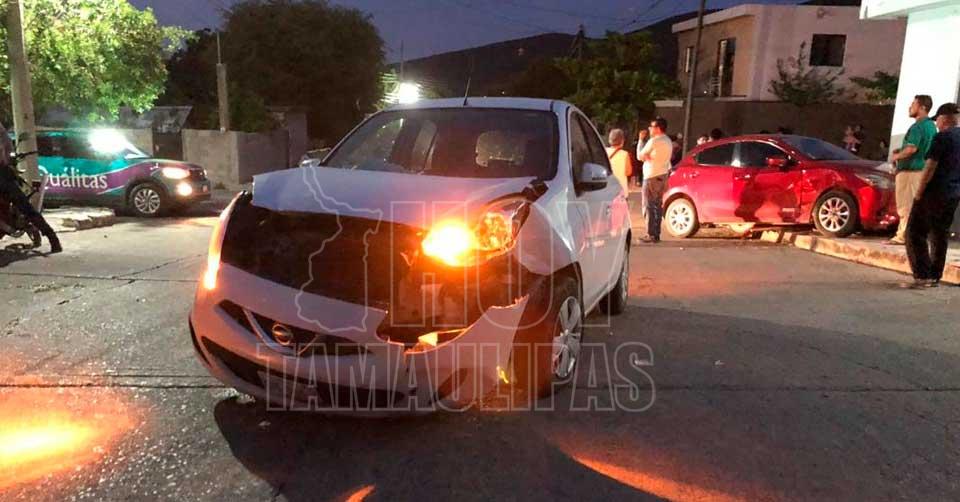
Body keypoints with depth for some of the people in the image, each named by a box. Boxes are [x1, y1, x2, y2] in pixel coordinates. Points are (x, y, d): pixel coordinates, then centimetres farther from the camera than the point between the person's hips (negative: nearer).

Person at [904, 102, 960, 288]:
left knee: (915, 233, -4)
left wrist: (918, 193, -12)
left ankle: (922, 276, -10)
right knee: (940, 235, 14)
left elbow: (930, 167, -17)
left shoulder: (943, 137, -12)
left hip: (934, 193, -8)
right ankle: (935, 277, 17)